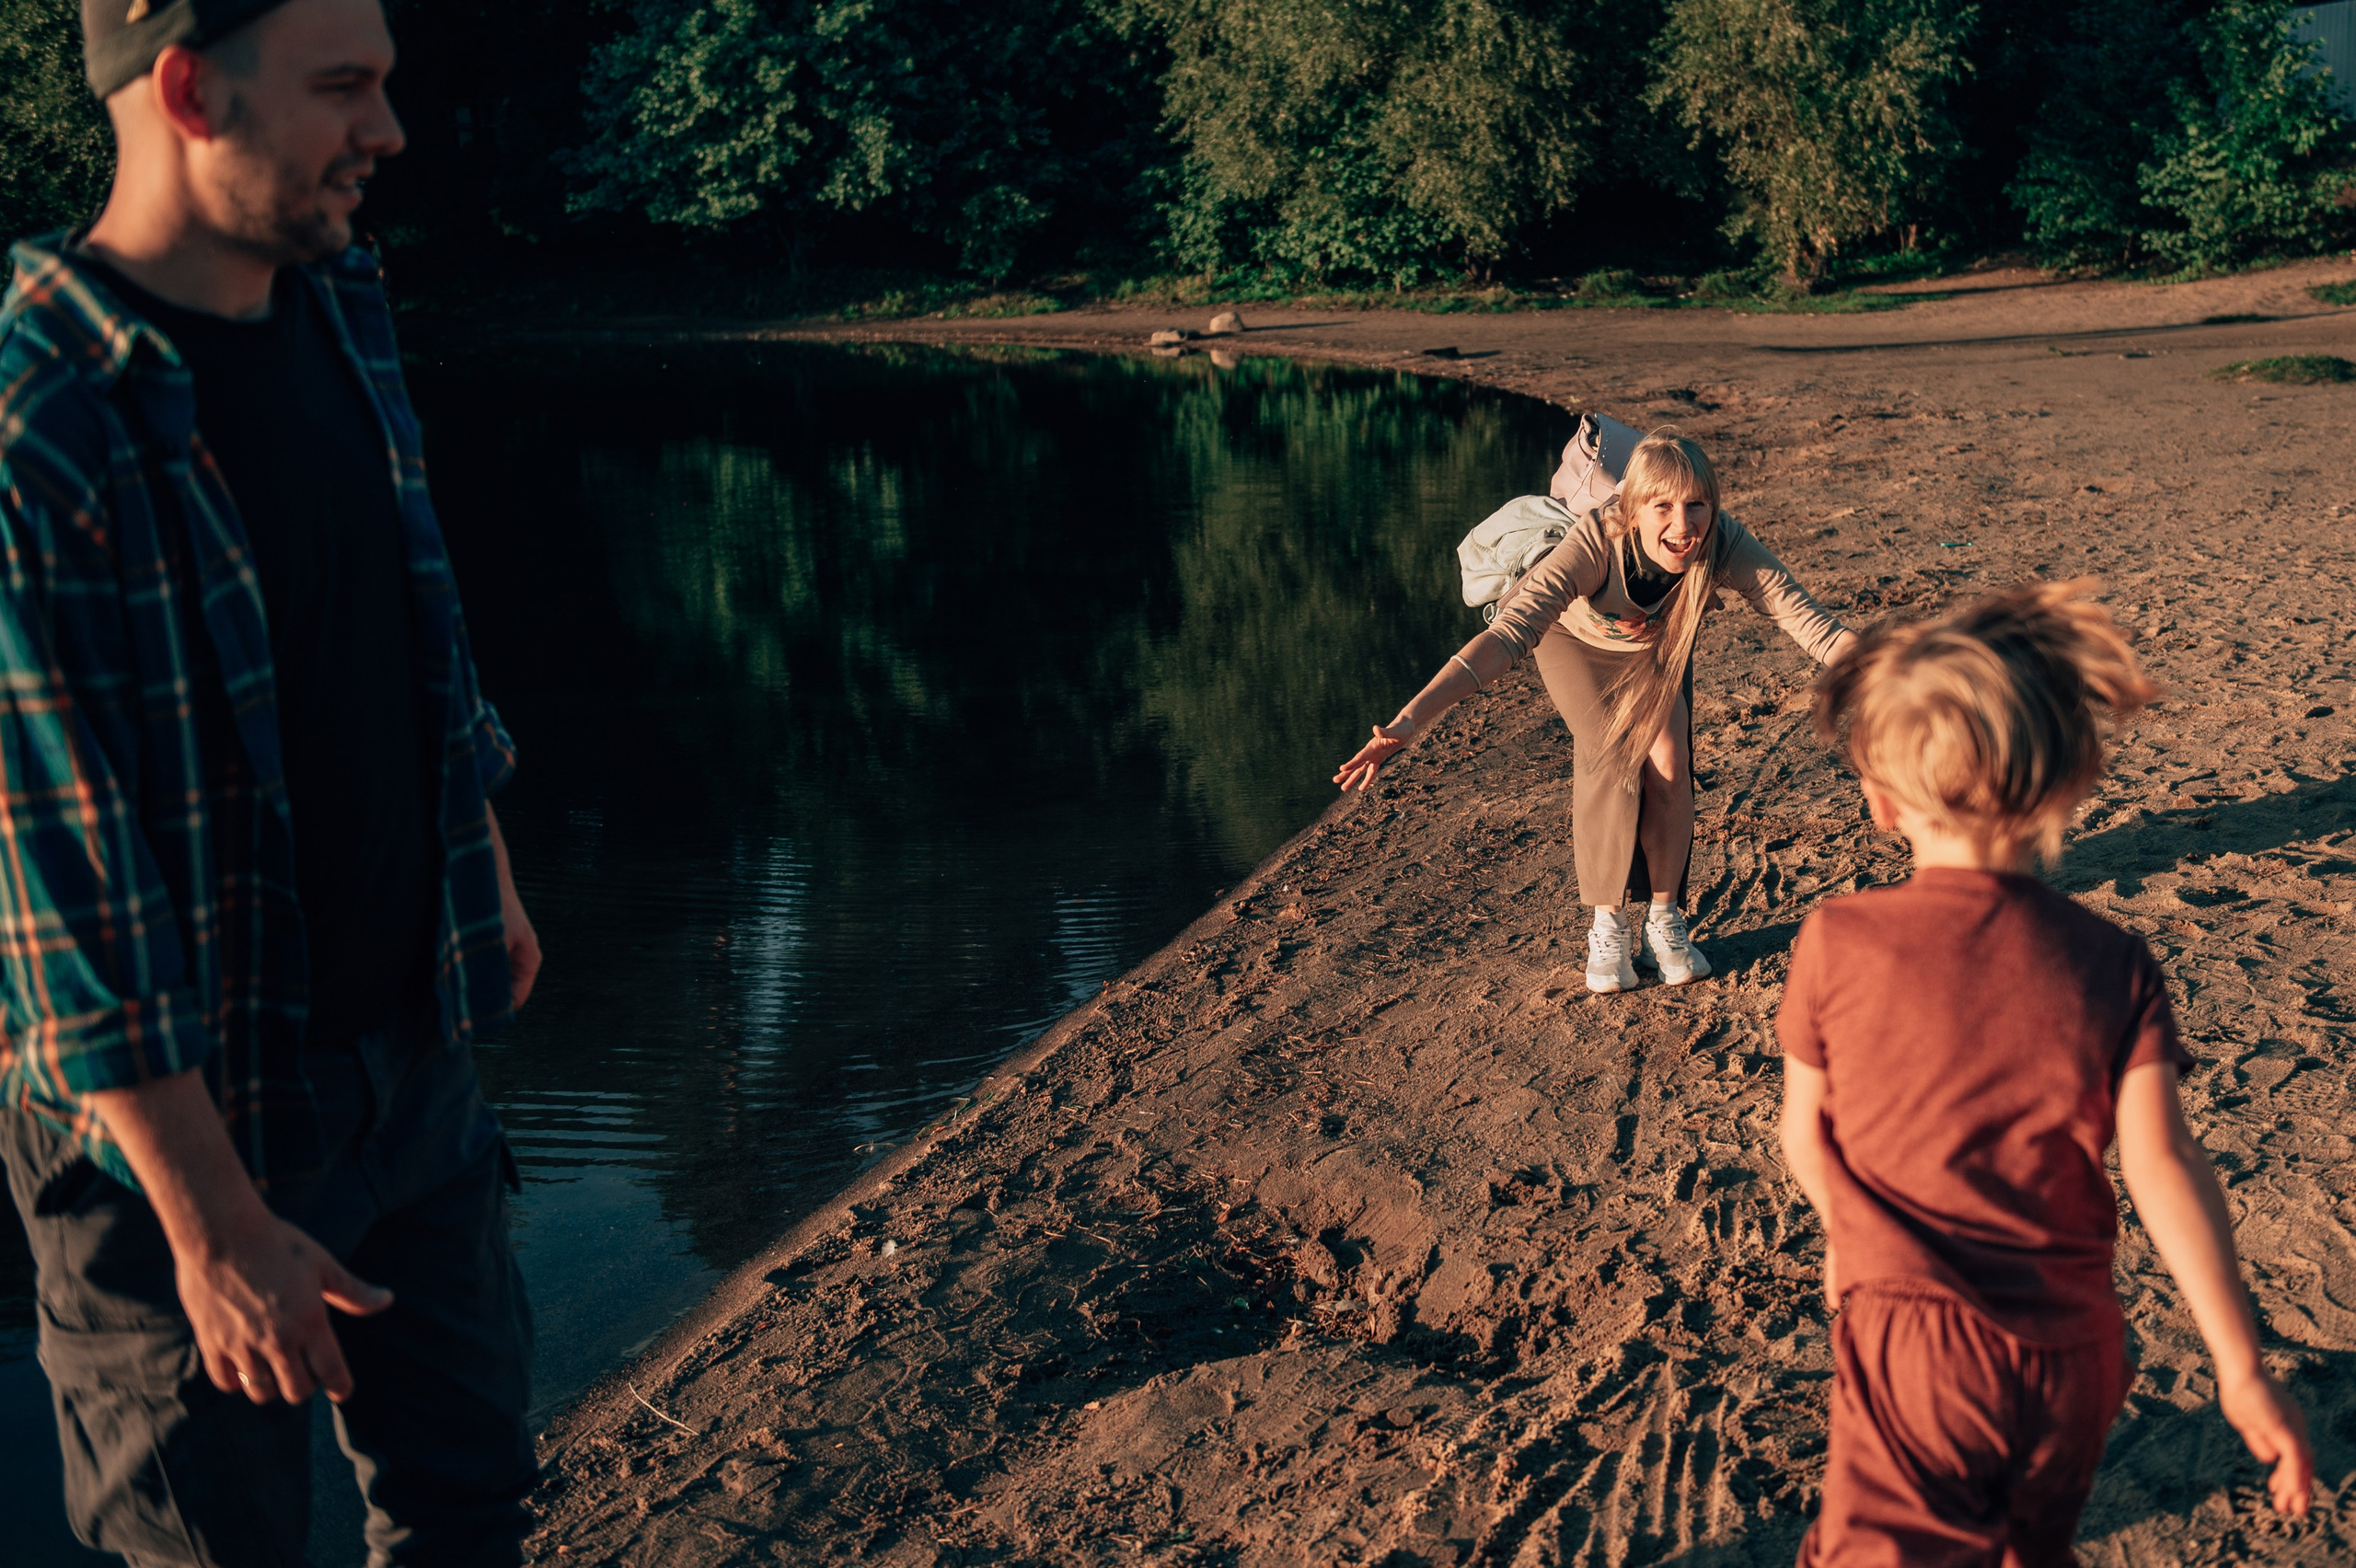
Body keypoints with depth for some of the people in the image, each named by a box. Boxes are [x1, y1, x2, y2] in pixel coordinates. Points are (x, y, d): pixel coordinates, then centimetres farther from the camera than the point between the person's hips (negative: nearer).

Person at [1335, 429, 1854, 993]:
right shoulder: (1595, 543, -45)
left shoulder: (1724, 545, -37)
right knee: (1613, 762, -17)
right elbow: (1508, 634, -53)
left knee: (1668, 765, -11)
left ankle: (1664, 921, 9)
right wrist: (1411, 721, -64)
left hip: (1656, 644, 2)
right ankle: (1607, 926, 1)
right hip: (1576, 636, -2)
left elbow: (1807, 619, -36)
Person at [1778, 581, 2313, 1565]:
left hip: (1912, 1343, -3)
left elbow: (1805, 1135, 1)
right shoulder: (2113, 967, -6)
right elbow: (2161, 1166, -12)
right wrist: (2240, 1371, -9)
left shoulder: (1837, 943, -10)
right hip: (2070, 1349, 4)